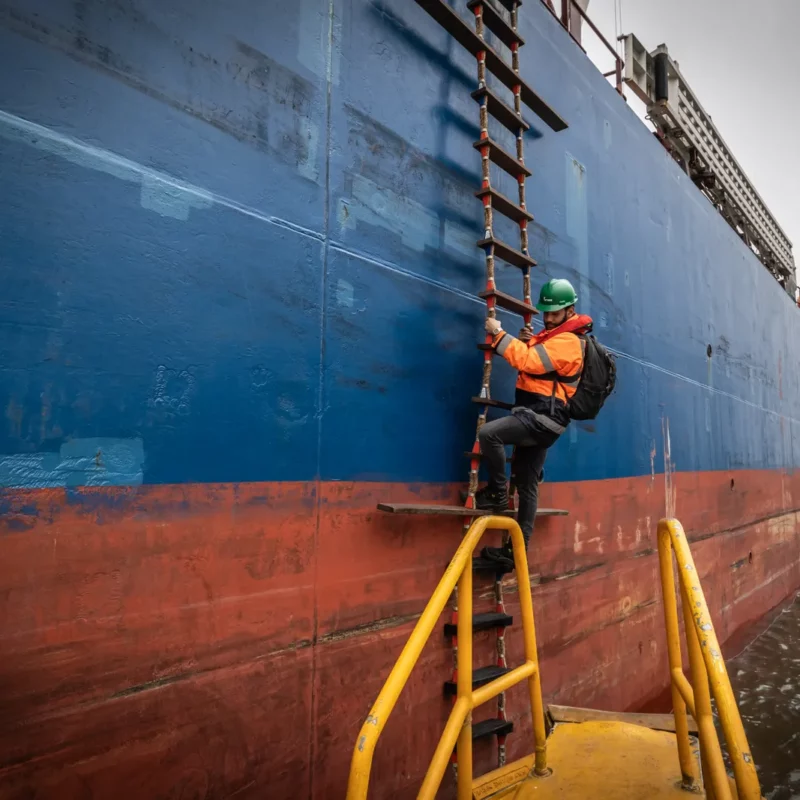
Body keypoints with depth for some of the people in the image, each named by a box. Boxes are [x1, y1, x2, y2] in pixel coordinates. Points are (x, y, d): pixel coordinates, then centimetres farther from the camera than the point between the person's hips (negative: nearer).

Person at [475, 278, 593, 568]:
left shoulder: (567, 341, -13)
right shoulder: (554, 335, 20)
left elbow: (528, 361, -24)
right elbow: (534, 365, 23)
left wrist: (498, 334, -18)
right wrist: (527, 341, 7)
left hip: (541, 417, -10)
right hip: (538, 419, 10)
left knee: (488, 433, -28)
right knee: (527, 485, 9)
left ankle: (498, 493, -10)